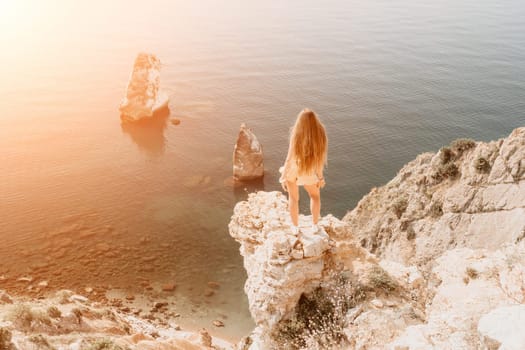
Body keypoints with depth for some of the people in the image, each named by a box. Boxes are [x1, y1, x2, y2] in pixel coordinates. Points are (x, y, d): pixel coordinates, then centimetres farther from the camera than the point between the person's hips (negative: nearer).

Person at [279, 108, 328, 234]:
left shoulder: (297, 136, -28)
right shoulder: (320, 136, -21)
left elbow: (290, 158, -20)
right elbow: (321, 159, -11)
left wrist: (283, 177, -6)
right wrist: (320, 177, 5)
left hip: (293, 170, -1)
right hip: (309, 174, 1)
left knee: (293, 198, 24)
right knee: (315, 196, 30)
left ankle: (295, 227, 37)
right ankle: (315, 225, 36)